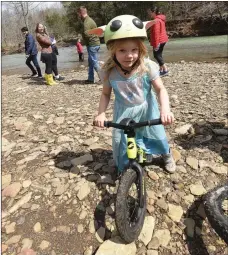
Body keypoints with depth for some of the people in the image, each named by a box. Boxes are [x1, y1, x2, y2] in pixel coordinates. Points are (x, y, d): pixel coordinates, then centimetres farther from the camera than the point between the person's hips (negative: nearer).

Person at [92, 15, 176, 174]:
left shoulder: (147, 67, -22)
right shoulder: (109, 71, -18)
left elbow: (161, 89, -18)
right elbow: (106, 94, -4)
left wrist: (165, 110, -35)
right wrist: (101, 113, -18)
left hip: (146, 109, 0)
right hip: (123, 112, 1)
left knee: (157, 135, 10)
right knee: (121, 143, 1)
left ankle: (167, 155, 45)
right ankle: (124, 169, 31)